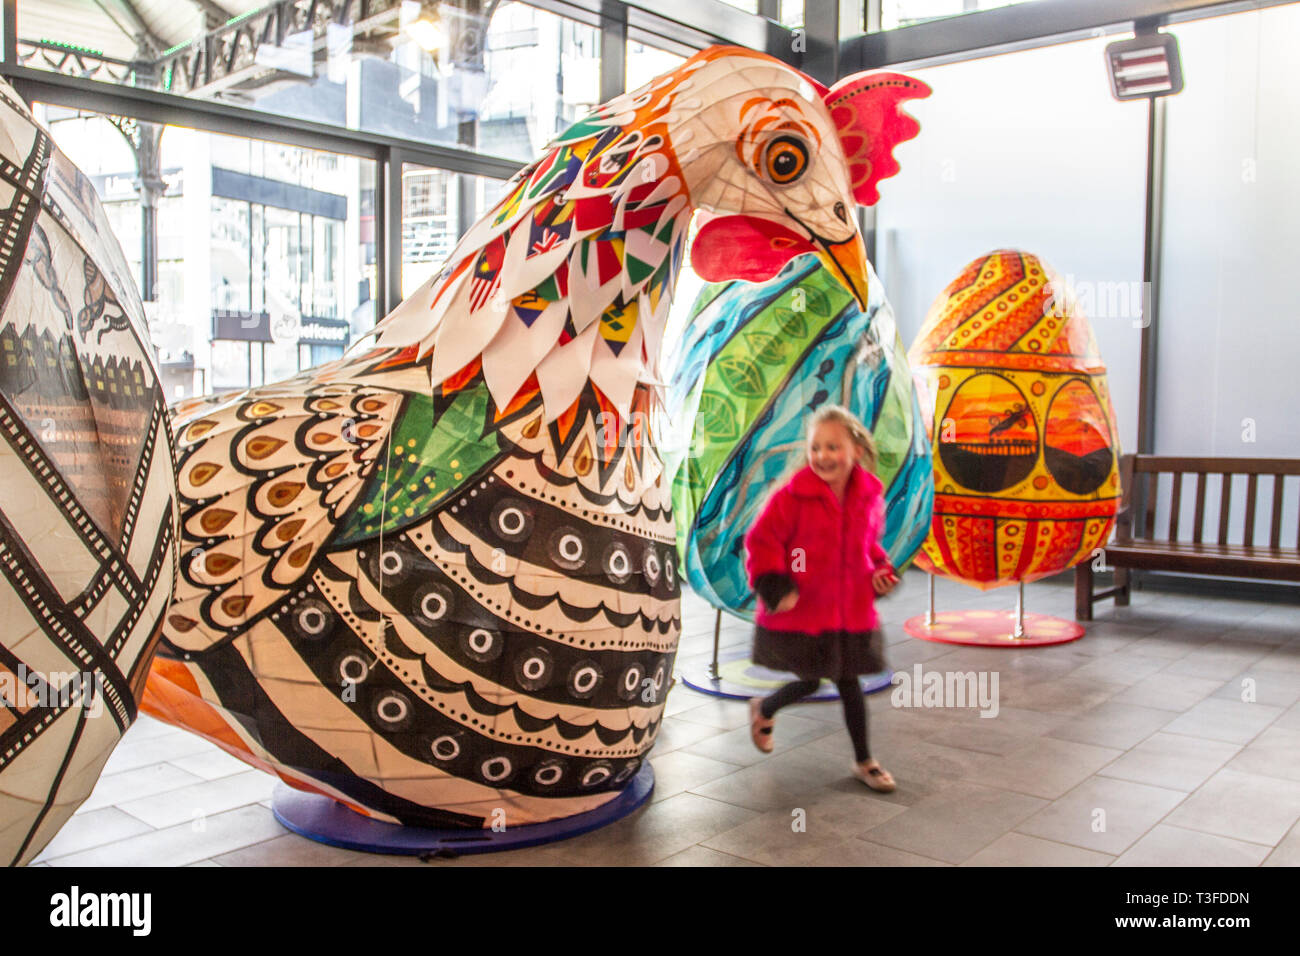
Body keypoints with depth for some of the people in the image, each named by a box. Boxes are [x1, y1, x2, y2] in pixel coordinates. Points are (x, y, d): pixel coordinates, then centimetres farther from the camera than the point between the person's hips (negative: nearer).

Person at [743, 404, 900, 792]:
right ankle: (763, 708, 40)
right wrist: (774, 585, -23)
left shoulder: (870, 496, 1)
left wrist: (881, 570, 2)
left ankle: (864, 761, 28)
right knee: (810, 681, 7)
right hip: (800, 612, -4)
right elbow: (761, 540, -12)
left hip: (852, 611, 4)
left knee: (849, 682, 10)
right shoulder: (792, 496, -16)